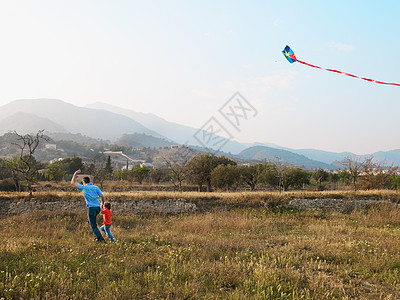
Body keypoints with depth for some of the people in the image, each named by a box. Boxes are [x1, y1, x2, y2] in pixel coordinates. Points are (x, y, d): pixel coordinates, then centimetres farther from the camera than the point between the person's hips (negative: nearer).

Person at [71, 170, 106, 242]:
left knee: (93, 226, 3)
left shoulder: (84, 187, 2)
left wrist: (75, 174, 21)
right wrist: (102, 203, 24)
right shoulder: (96, 187, 9)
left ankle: (101, 239, -5)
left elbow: (72, 183, 10)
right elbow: (102, 196, 5)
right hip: (98, 207, 5)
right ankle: (97, 236, 22)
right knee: (90, 220, 28)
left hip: (91, 208, -5)